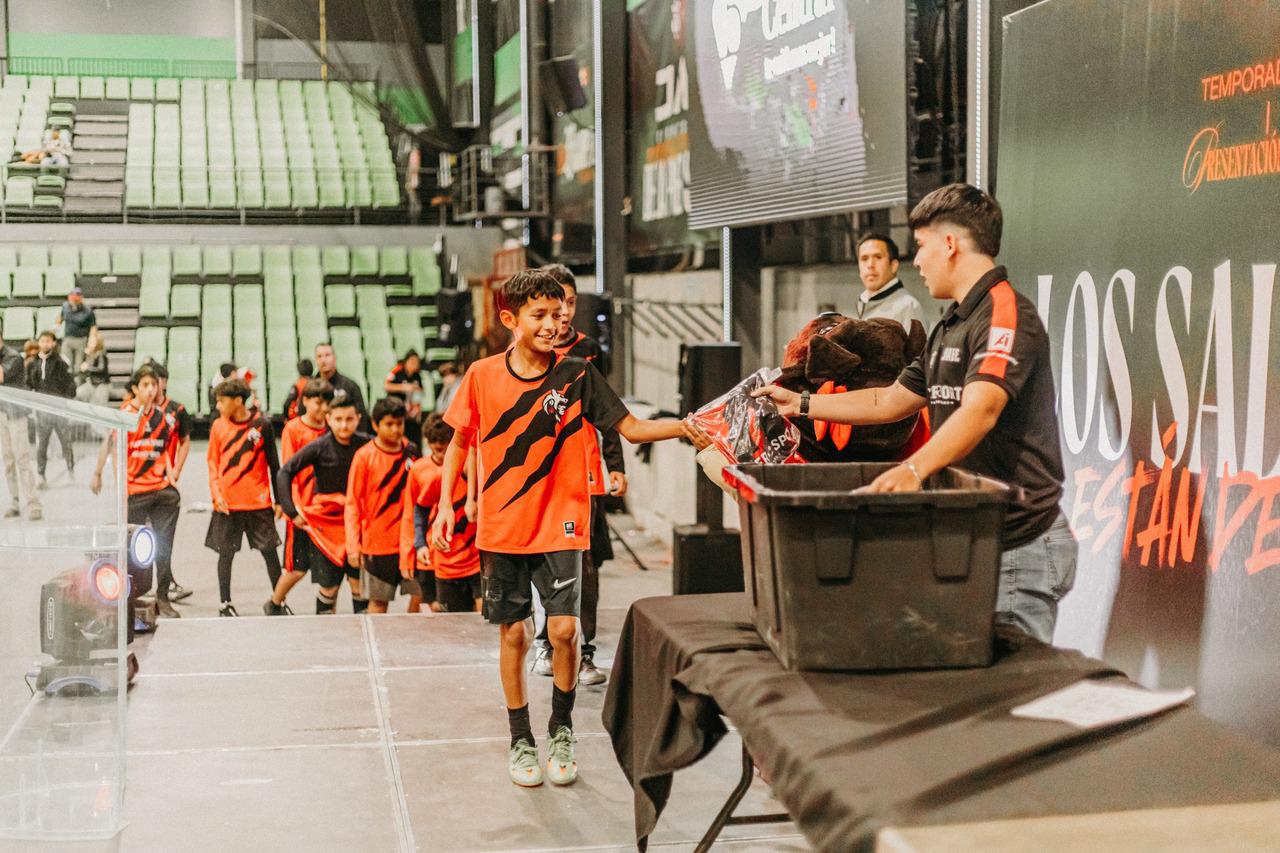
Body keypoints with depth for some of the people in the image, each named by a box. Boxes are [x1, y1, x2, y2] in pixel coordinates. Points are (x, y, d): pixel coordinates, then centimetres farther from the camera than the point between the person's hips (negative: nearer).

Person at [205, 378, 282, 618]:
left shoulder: (262, 425, -3)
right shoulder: (218, 426, 3)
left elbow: (273, 464, 2)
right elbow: (213, 464, 8)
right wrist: (217, 494, -6)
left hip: (258, 502, -1)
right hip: (227, 505, 2)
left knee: (270, 551, 2)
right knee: (226, 553, 7)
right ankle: (225, 604, 18)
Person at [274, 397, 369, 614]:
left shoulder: (365, 444, -6)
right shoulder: (319, 447, -9)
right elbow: (285, 473, -6)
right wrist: (291, 512, -12)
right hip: (325, 521, -1)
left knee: (358, 581, -2)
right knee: (329, 585, 2)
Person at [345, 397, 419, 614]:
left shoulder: (411, 451, 3)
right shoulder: (364, 456, -8)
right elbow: (352, 503, -6)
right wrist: (353, 545, -11)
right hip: (377, 543, -3)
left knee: (420, 593, 2)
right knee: (378, 602, 4)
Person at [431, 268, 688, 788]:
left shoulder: (577, 375, -5)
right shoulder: (483, 375, -3)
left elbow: (632, 428, -5)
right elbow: (459, 442, 8)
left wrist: (688, 426, -21)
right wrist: (445, 505, 2)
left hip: (559, 526, -1)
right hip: (501, 528, 1)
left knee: (563, 629, -9)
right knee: (513, 634, 7)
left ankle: (562, 730, 15)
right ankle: (520, 740, 23)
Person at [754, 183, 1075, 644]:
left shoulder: (1006, 313, -14)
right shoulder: (950, 326, 19)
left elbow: (981, 409, -30)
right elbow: (889, 402, 28)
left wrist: (914, 469, -44)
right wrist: (801, 405, 29)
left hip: (1020, 543, -9)